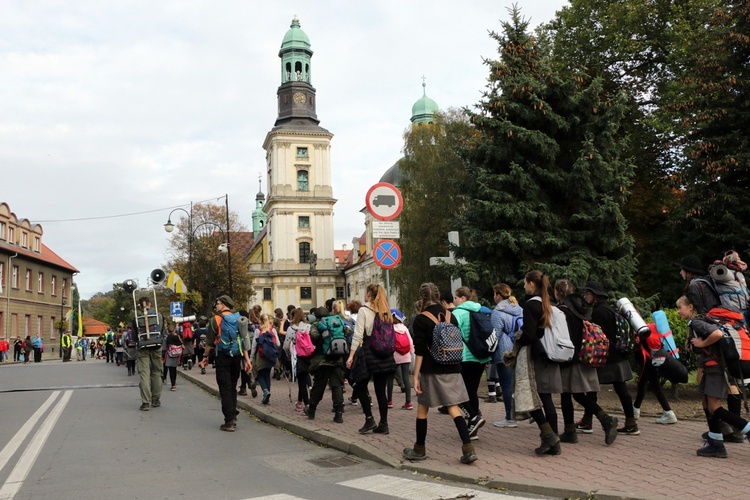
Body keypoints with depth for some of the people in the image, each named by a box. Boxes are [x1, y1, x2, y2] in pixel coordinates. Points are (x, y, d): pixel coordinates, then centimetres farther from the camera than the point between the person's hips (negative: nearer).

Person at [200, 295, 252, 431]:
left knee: (225, 389, -1)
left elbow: (210, 341, -5)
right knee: (232, 388, 15)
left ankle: (229, 421, -4)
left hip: (223, 357, -4)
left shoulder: (216, 319, -7)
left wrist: (205, 356, 6)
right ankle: (233, 417, 18)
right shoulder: (238, 319, 5)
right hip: (236, 357, 4)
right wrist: (247, 359, 4)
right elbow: (245, 339, 2)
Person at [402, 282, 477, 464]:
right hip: (452, 369, 4)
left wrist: (415, 376, -10)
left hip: (431, 371, -4)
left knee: (422, 408, 11)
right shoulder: (451, 316, 6)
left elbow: (419, 351, -12)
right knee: (453, 408, 5)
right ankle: (469, 449, -6)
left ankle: (419, 449, 22)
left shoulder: (421, 320, -9)